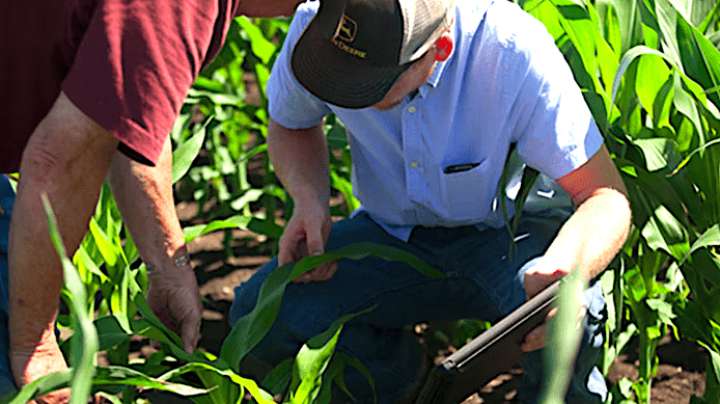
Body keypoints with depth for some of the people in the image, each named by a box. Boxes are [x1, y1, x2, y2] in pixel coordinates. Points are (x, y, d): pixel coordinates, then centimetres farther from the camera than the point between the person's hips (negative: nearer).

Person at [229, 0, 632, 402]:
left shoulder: (514, 51, -29)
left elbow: (607, 195, -24)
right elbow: (291, 126, 5)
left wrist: (565, 268, -47)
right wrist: (310, 200, -16)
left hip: (511, 230, -3)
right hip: (394, 231, 4)